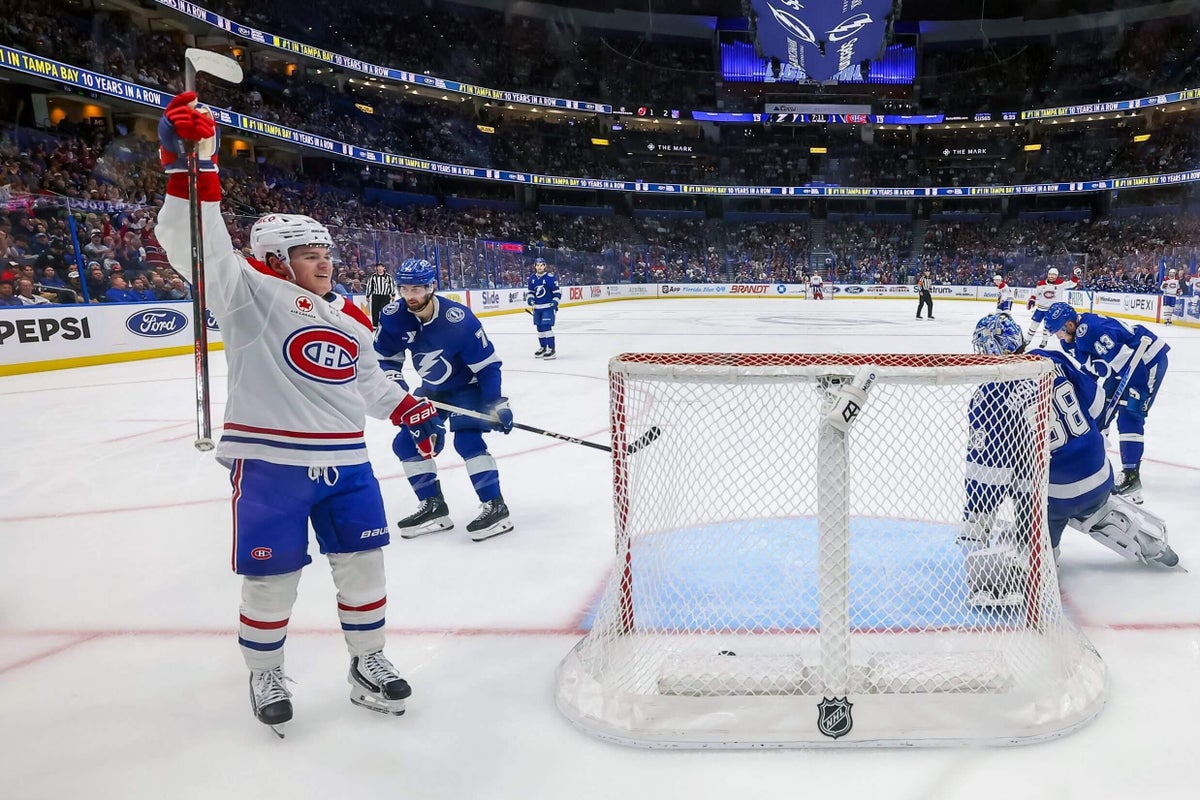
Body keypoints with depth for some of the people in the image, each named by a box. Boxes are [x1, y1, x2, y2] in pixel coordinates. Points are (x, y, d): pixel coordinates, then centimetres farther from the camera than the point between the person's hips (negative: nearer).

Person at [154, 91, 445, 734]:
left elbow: (369, 381, 25)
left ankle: (368, 662, 28)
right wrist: (192, 163, -31)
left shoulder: (351, 319, 14)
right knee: (271, 577, 5)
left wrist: (411, 412, 14)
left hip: (344, 461, 5)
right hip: (270, 463, -5)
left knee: (362, 561, 9)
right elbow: (199, 244, -19)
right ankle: (264, 674, 29)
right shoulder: (253, 295, -5)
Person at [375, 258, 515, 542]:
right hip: (432, 389, 7)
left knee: (467, 439, -25)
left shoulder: (458, 319, -31)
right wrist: (394, 381, -15)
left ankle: (495, 507, -17)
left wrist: (496, 403, -23)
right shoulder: (394, 317, -16)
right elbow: (385, 355, 2)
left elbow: (487, 363, -23)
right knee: (406, 443, 2)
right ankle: (433, 507, 12)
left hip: (468, 385, -6)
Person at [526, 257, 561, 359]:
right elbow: (529, 290, 18)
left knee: (547, 327, -14)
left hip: (548, 306, -6)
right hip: (537, 307, 6)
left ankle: (551, 349, -12)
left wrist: (555, 302, -16)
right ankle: (543, 347, 27)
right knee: (539, 328, 13)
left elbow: (557, 291, -7)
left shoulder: (550, 277, -11)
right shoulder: (532, 278, 7)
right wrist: (530, 298, -1)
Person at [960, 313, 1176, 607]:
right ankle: (1151, 541, 39)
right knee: (1097, 508, 38)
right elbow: (1094, 400, 9)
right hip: (1099, 476, 6)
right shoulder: (1053, 360, -4)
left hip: (1049, 494, -5)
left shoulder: (987, 398, -18)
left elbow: (986, 469, -18)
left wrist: (973, 521, -11)